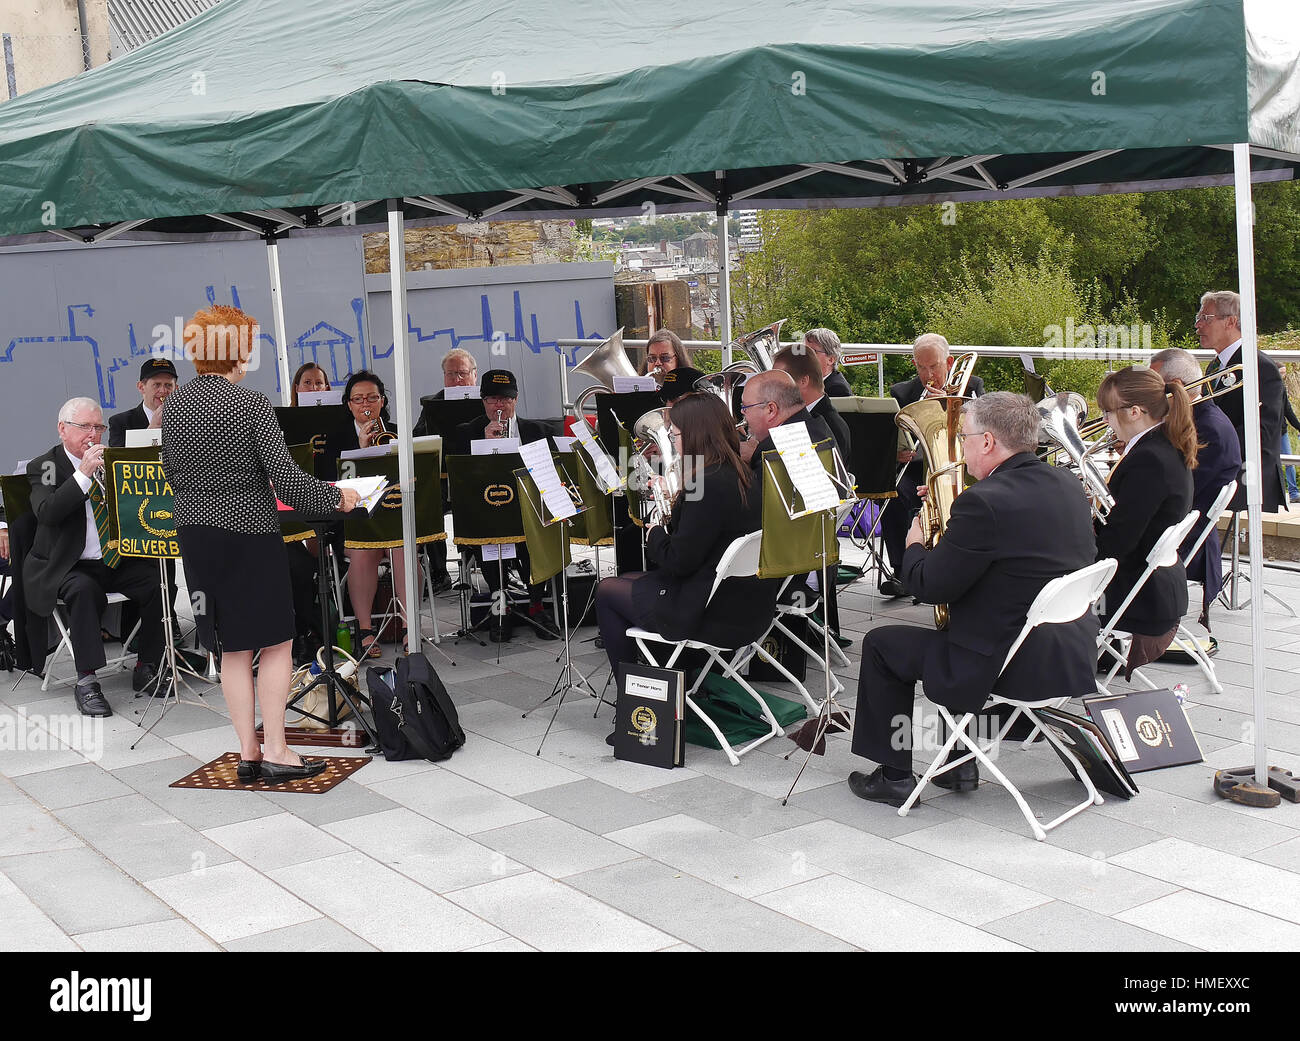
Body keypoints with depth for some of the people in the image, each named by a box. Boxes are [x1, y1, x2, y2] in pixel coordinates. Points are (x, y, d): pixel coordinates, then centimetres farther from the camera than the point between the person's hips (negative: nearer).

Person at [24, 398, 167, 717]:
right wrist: (83, 473, -26)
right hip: (68, 567, -4)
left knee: (157, 581, -22)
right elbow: (46, 512, -20)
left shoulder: (110, 460, 13)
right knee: (83, 590, -35)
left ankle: (146, 669, -9)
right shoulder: (44, 466, -1)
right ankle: (86, 682, -30)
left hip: (117, 561, 4)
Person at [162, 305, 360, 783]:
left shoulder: (174, 406, 3)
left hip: (195, 533, 6)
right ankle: (276, 752, 6)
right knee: (275, 643, 6)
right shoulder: (251, 404, -16)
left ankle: (248, 752, 17)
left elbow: (174, 475, 13)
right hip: (249, 534, -6)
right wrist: (336, 497, -4)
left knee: (233, 649, 14)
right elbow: (288, 482, -19)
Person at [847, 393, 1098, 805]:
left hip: (1011, 667, -8)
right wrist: (955, 518, 20)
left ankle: (894, 774, 19)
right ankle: (960, 761, 36)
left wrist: (914, 547, 5)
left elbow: (931, 586, -16)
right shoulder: (1070, 488, 4)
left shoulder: (984, 502, -22)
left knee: (881, 644, 11)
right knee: (959, 630, 34)